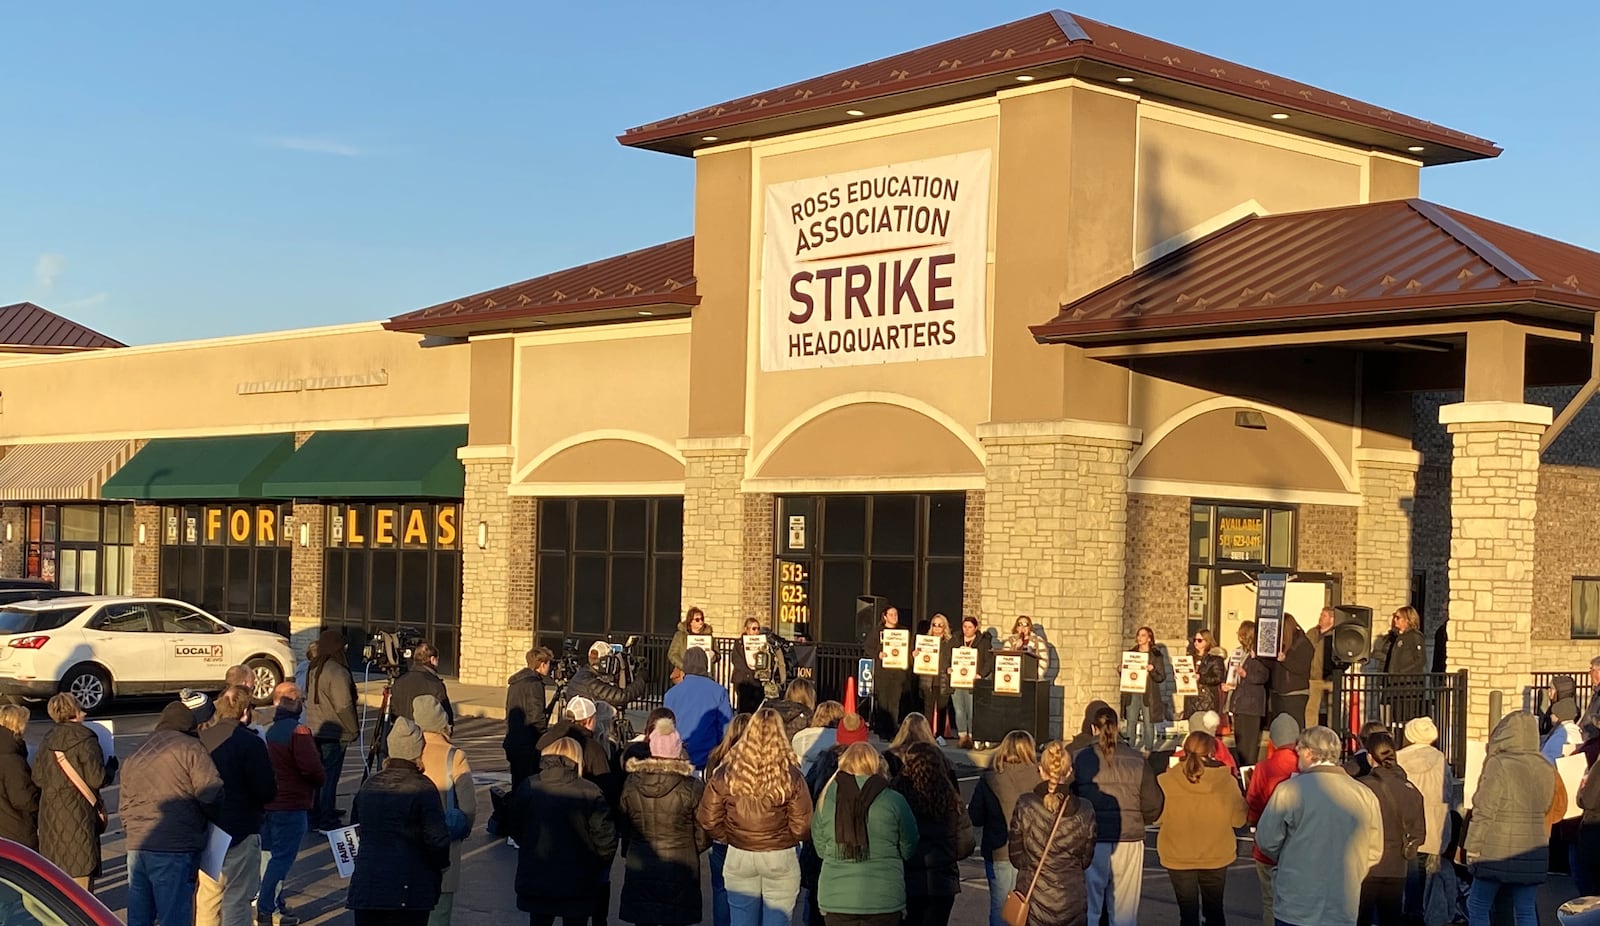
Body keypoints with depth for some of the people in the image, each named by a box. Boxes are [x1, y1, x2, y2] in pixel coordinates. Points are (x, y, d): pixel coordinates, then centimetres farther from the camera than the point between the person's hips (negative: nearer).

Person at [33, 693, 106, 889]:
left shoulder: (47, 740, 7)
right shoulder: (85, 740, -13)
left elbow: (37, 778, 10)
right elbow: (97, 779, -17)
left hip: (49, 813, 7)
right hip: (77, 812, -7)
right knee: (79, 872, -1)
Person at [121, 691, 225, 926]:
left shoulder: (135, 756, 19)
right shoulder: (190, 749, -7)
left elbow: (125, 804, 23)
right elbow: (212, 795, -13)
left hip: (136, 847, 7)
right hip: (174, 850, -7)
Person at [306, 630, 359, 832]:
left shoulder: (313, 669, 10)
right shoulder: (337, 672, -18)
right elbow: (343, 706, -21)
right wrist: (354, 730, -9)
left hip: (314, 730, 9)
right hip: (333, 733, -9)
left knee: (318, 775, 16)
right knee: (329, 777, -4)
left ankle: (315, 818, 23)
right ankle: (328, 822, -1)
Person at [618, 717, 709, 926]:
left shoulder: (632, 782, -5)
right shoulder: (692, 787, -14)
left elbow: (622, 824, 6)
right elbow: (703, 835, -7)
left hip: (639, 869, 2)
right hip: (679, 869, -2)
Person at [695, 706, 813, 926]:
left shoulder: (726, 773, -10)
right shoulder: (790, 775, -14)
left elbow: (708, 819, -4)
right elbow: (802, 826, -11)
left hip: (738, 857, 2)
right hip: (780, 858, -2)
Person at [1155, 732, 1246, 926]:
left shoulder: (1167, 781, -17)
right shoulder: (1226, 780, -15)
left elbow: (1157, 817, -6)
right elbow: (1239, 819, -5)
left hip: (1178, 857, -1)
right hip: (1216, 856, 1)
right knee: (1214, 910, 19)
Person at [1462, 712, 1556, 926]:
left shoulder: (1499, 765, -13)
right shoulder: (1546, 769, 7)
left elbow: (1484, 811, -13)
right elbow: (1544, 807, 17)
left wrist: (1473, 846, -8)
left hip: (1498, 850, -6)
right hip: (1534, 851, 6)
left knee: (1477, 906, 4)